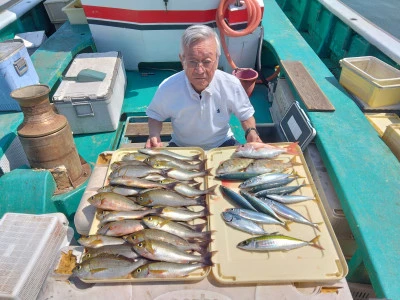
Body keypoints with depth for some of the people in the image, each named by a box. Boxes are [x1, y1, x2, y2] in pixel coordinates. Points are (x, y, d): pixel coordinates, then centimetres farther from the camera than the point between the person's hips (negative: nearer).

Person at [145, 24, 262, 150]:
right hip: (181, 148, -1)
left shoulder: (232, 85, -21)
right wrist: (153, 135, -22)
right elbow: (155, 116, -2)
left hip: (222, 145, 2)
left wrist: (251, 132, -24)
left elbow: (246, 115, -3)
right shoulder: (167, 88, -22)